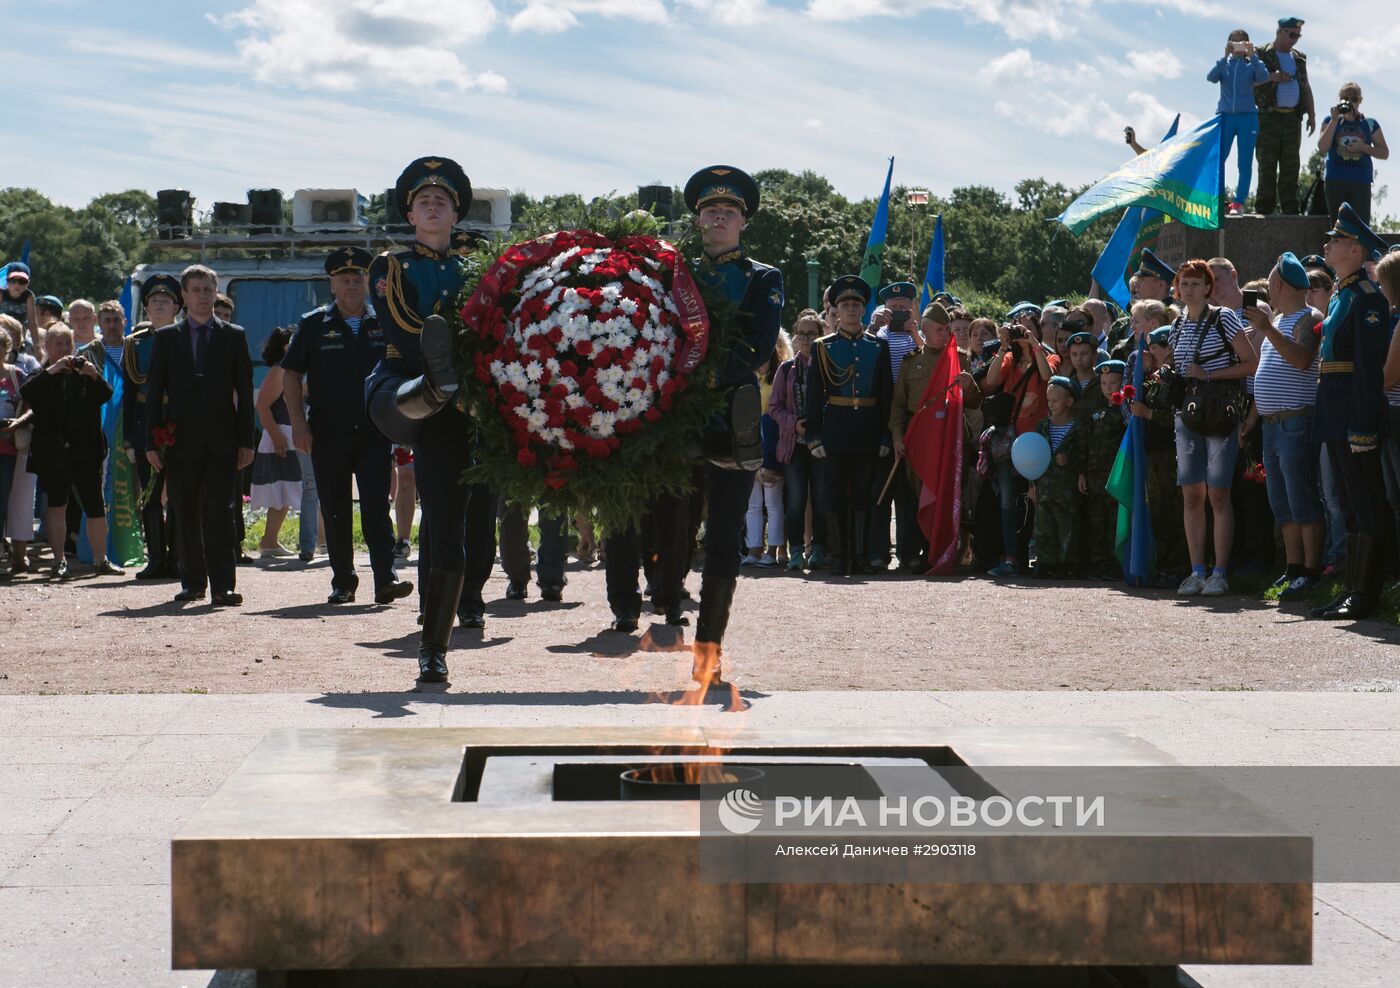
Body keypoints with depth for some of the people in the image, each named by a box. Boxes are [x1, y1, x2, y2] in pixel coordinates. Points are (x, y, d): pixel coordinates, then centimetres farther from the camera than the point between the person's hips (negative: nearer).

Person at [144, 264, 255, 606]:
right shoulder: (166, 338, 9)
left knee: (220, 514, -7)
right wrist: (152, 442, -1)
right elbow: (154, 392, 7)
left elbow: (244, 391, 7)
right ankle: (193, 581, 15)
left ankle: (222, 585, -10)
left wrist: (246, 441, 0)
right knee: (186, 517, 5)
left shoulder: (234, 336, 9)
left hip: (222, 440, -1)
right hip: (181, 439, 1)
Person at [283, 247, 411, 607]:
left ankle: (385, 579, -13)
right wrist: (298, 425, -4)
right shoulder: (314, 324, 6)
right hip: (327, 433, 0)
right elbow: (292, 374, 5)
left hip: (374, 432, 0)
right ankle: (343, 583, 15)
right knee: (335, 511, 6)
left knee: (376, 506, -10)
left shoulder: (384, 324, 9)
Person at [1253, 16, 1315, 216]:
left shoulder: (1299, 58, 18)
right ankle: (1264, 208, -4)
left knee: (1290, 166, 4)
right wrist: (1271, 77, -17)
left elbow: (1306, 88, 22)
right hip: (1269, 118, -5)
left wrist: (1311, 115, 14)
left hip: (1292, 118, 5)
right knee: (1267, 165, -6)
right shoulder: (1262, 55, 1)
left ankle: (1290, 209, 6)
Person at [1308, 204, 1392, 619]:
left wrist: (1363, 427, -23)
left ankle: (1366, 594, -2)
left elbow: (1370, 367, -19)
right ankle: (1353, 589, 18)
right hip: (1335, 418, 10)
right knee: (1351, 505, 13)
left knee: (1366, 504, -5)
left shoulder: (1367, 297, -12)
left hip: (1356, 416, -10)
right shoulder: (1340, 296, 18)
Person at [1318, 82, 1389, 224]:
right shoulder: (1330, 121, 12)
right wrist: (1334, 120, -7)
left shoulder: (1370, 124, 12)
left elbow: (1384, 153, 10)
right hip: (1335, 180, 0)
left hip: (1361, 180, 0)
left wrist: (1363, 147, -7)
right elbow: (1322, 148, -3)